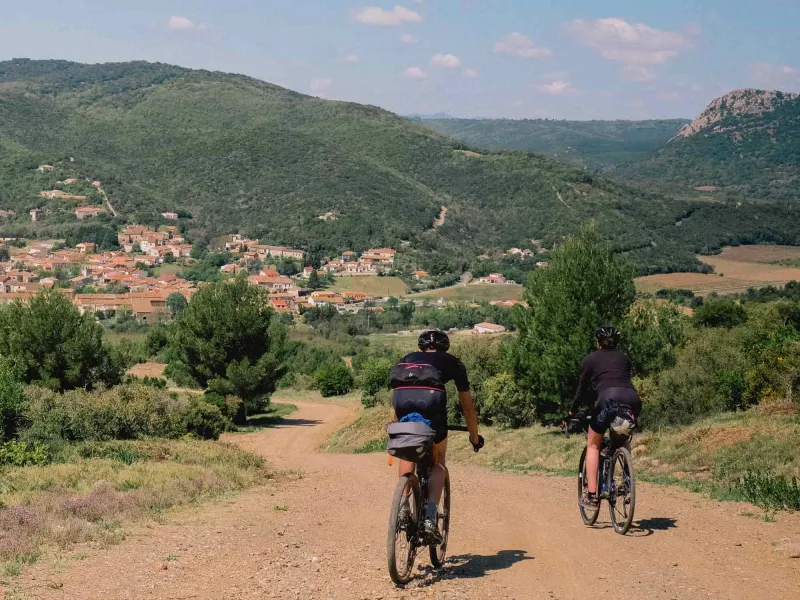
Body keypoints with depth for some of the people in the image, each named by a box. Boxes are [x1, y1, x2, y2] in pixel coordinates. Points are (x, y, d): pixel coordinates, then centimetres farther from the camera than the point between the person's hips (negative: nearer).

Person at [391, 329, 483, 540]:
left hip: (401, 397, 2)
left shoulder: (407, 359, 37)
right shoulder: (452, 362, 31)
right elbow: (467, 405, 38)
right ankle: (431, 515, -4)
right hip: (431, 397, -2)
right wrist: (474, 436, 50)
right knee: (438, 462, 15)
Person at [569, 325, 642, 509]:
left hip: (608, 399, -4)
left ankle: (591, 496, 3)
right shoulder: (623, 358, 28)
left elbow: (582, 388, 19)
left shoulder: (590, 360, 18)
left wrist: (573, 411, 32)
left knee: (593, 445, 14)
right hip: (632, 400, 4)